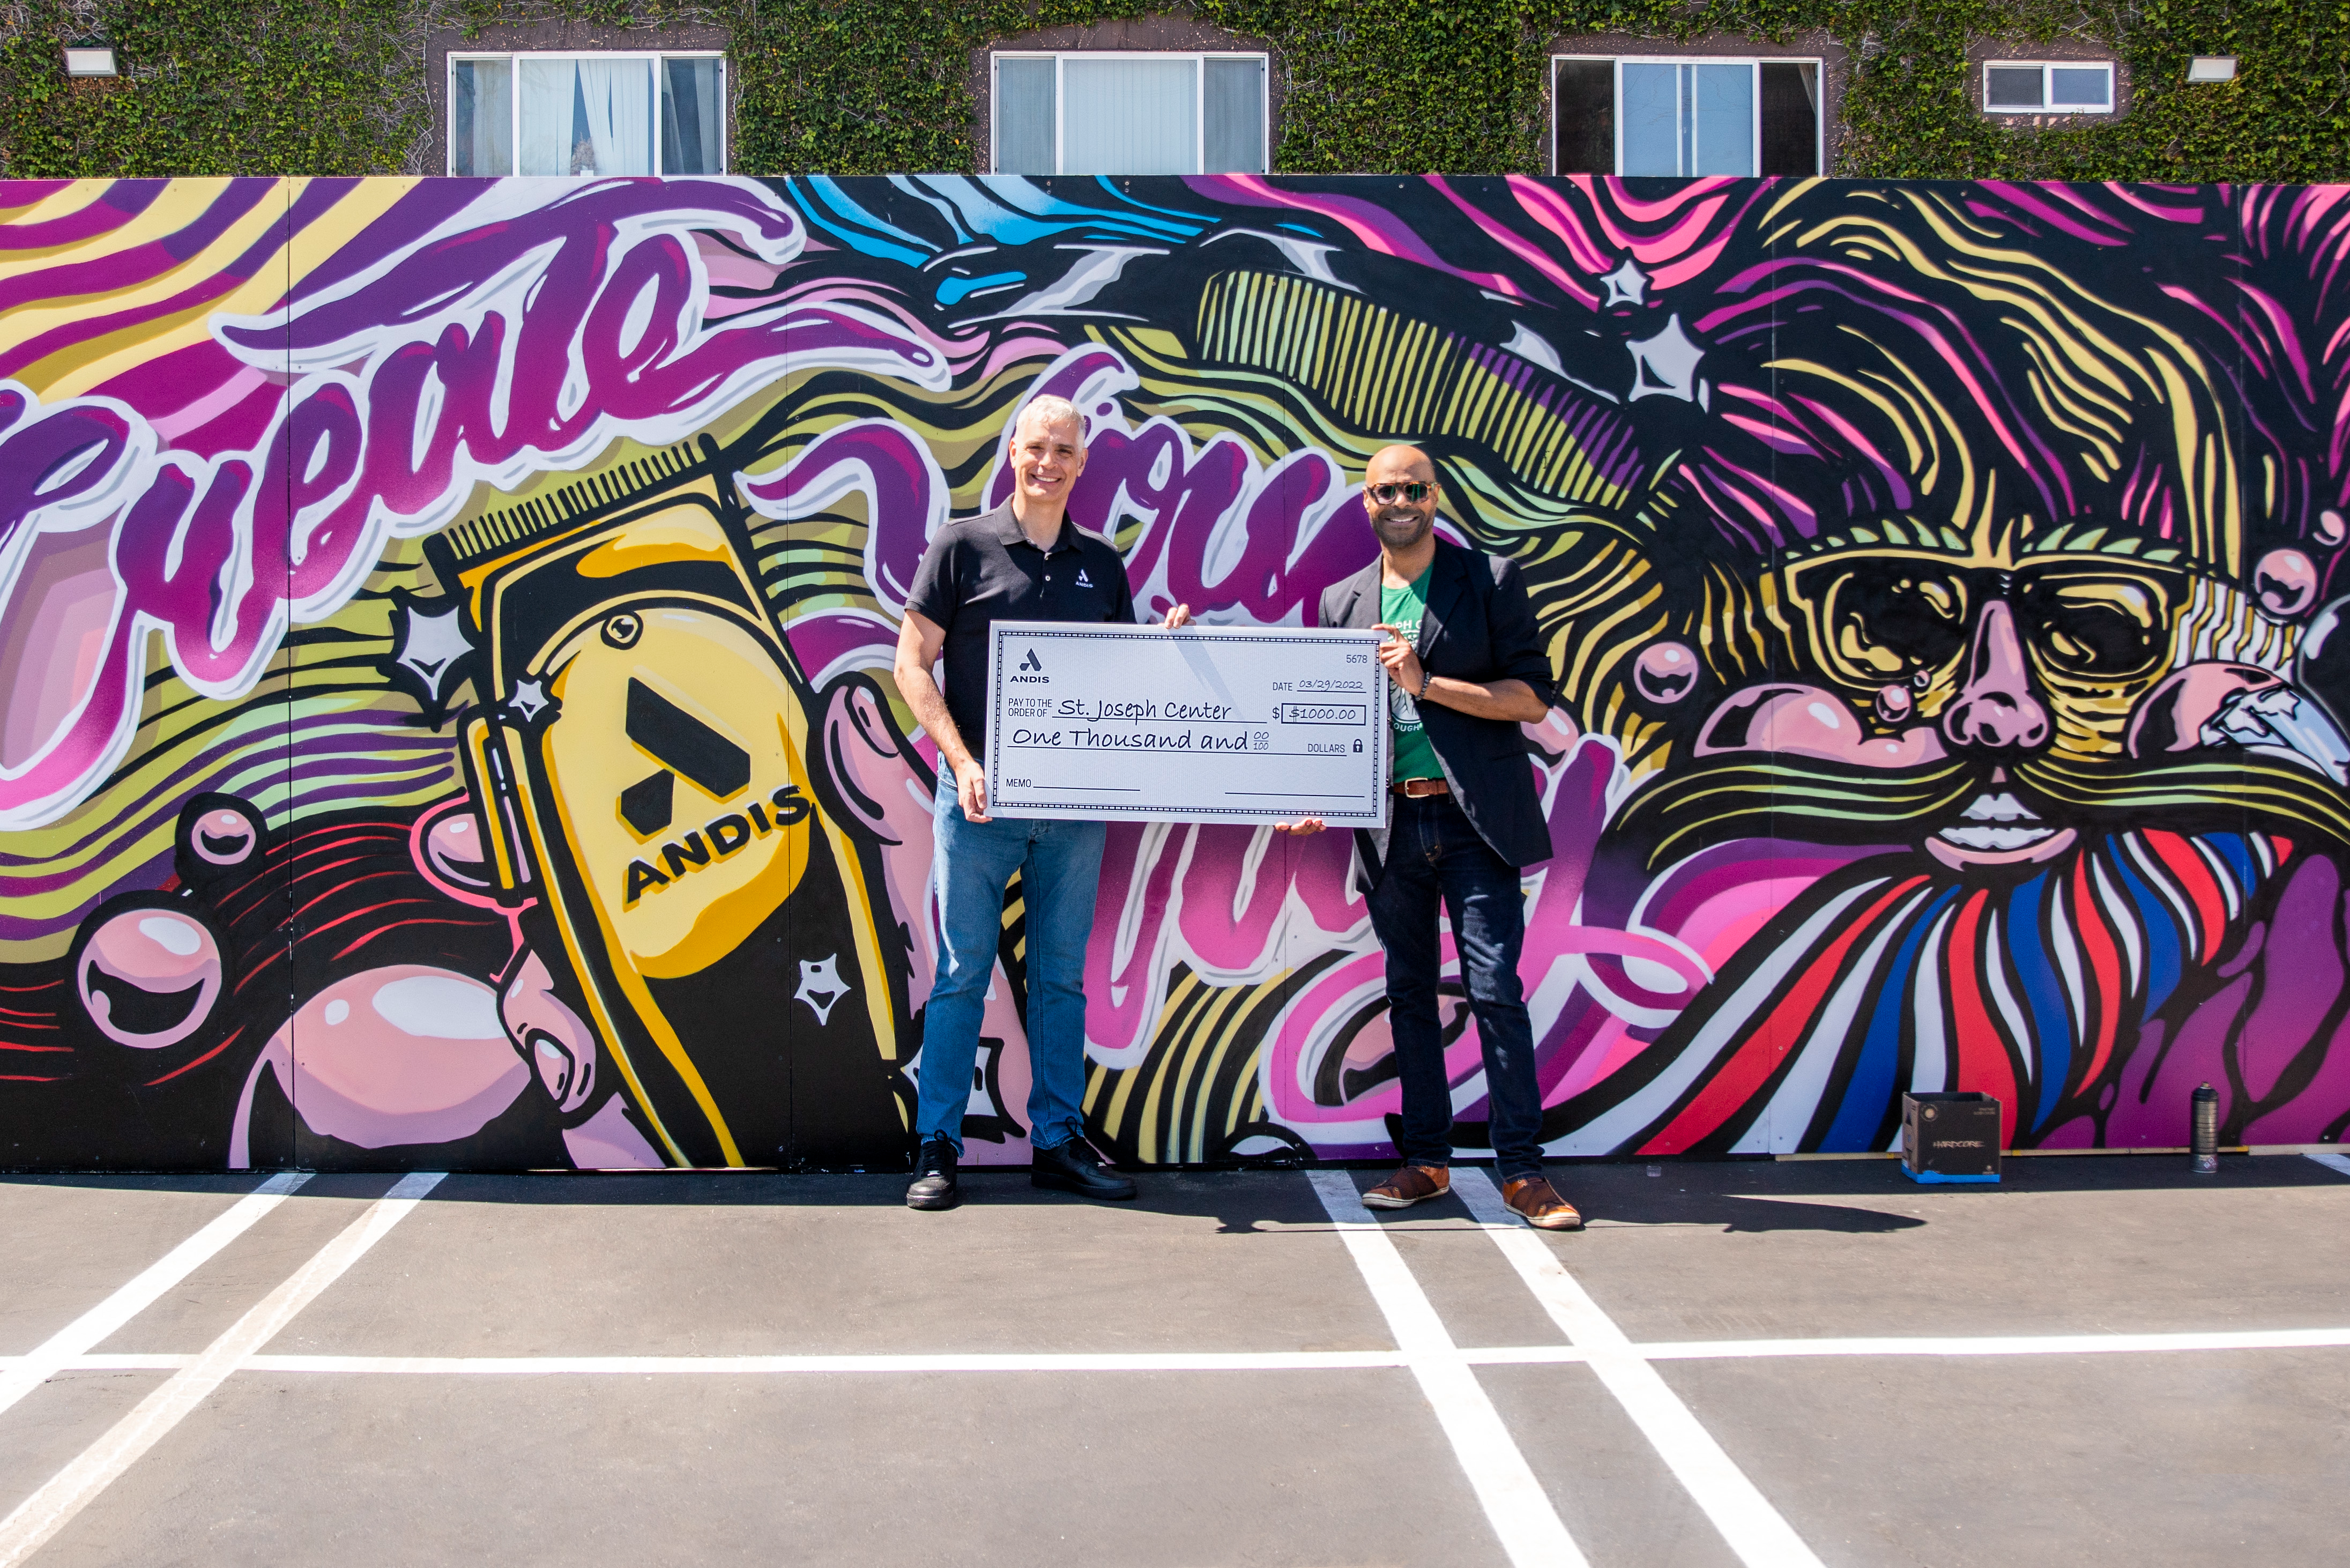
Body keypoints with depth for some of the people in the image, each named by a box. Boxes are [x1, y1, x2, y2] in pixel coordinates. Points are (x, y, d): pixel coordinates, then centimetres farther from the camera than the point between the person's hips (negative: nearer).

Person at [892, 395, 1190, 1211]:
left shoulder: (1102, 564, 12)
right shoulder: (963, 546, 1)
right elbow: (912, 663, -2)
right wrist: (962, 760, -13)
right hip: (979, 798, -3)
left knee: (1061, 976, 9)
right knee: (962, 973, 2)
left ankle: (1059, 1143, 18)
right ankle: (937, 1148, 11)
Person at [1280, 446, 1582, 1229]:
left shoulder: (1491, 579, 4)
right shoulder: (1341, 601, 14)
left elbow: (1533, 695, -4)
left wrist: (1427, 683, -12)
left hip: (1476, 818, -3)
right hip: (1391, 823, 4)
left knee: (1495, 989, -7)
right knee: (1408, 992, 8)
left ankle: (1522, 1169, 1)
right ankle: (1426, 1160, 18)